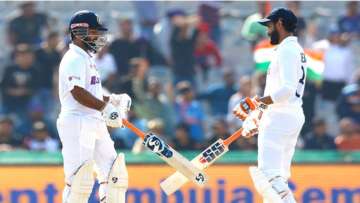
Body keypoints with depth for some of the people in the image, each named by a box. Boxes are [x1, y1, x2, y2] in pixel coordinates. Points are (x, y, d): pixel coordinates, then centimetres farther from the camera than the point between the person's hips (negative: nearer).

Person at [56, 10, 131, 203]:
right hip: (77, 123, -10)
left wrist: (112, 99, 12)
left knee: (114, 173, 10)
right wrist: (105, 107, -24)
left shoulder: (87, 58, 21)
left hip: (95, 123, 10)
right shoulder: (75, 59, -11)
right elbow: (78, 93, -23)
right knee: (80, 179, -12)